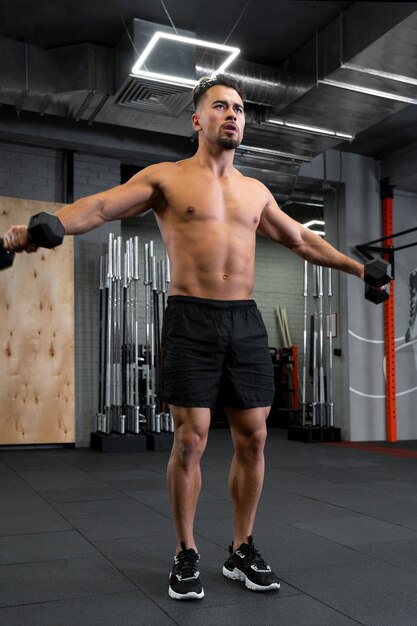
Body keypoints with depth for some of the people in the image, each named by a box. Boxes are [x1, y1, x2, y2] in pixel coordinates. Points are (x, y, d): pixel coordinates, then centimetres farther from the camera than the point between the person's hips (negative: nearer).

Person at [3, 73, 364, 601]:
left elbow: (301, 240, 27)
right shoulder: (165, 178, 2)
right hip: (192, 319, -4)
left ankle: (242, 551, 21)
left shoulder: (256, 192, 16)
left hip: (246, 320, 5)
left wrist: (357, 266, 28)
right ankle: (186, 555, 15)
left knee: (252, 437, 4)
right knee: (190, 440, -3)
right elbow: (97, 207, -9)